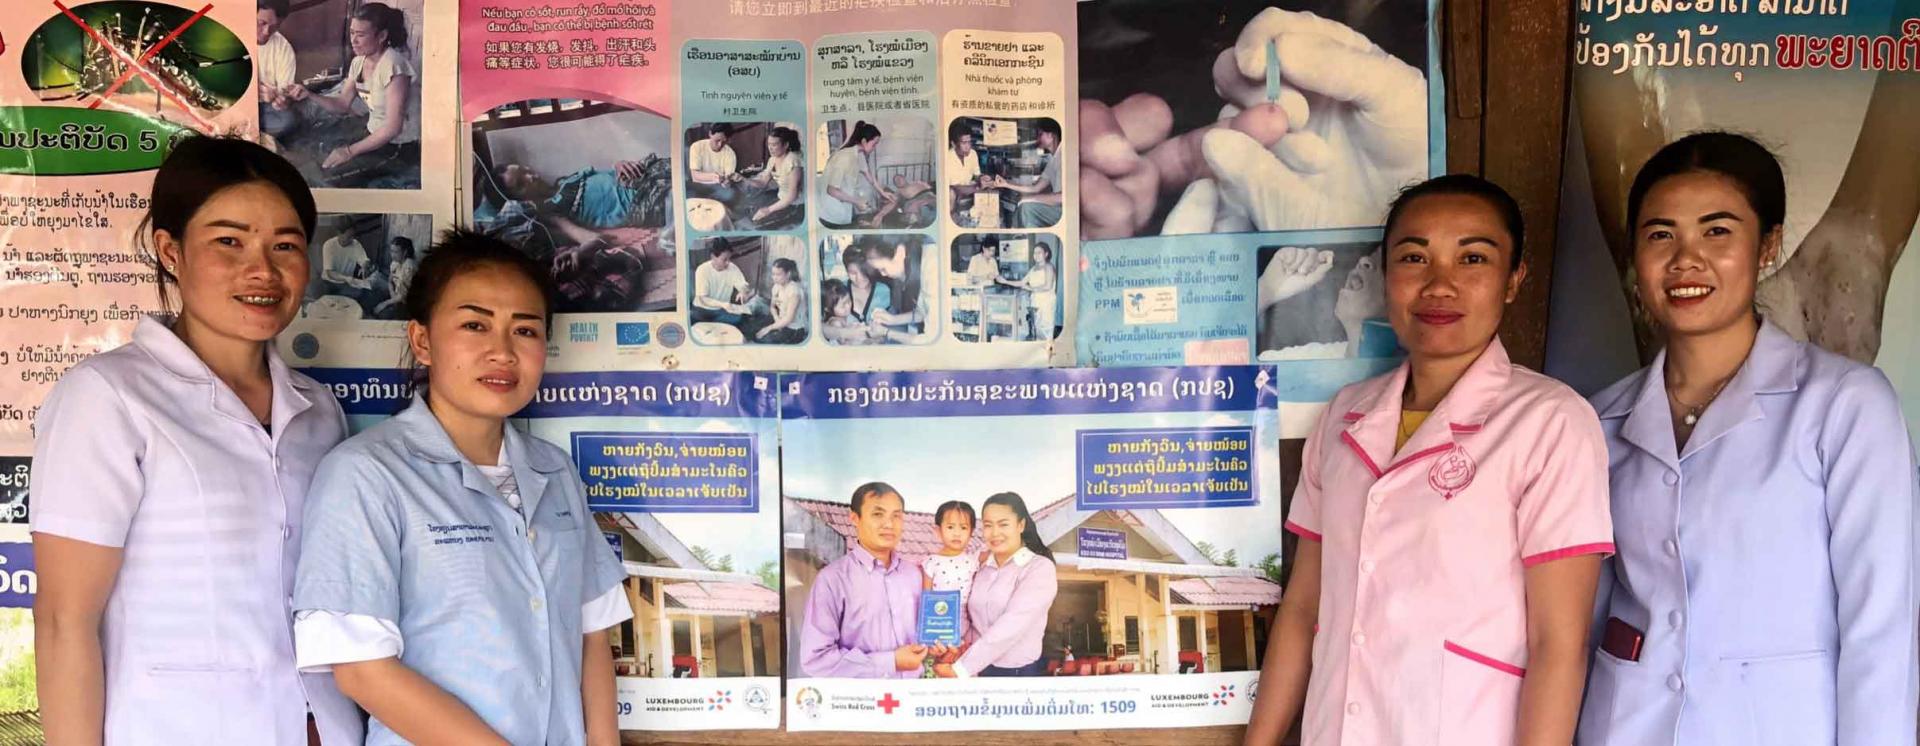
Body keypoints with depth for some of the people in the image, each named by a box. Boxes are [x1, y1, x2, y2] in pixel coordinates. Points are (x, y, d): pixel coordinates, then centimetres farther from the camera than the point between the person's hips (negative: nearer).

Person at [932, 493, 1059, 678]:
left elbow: (1011, 626, -21)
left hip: (1021, 674, -4)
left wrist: (960, 669, -24)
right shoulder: (981, 567, 5)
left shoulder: (1040, 568, -11)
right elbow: (971, 618, 12)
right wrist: (963, 648, -11)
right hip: (979, 671, 4)